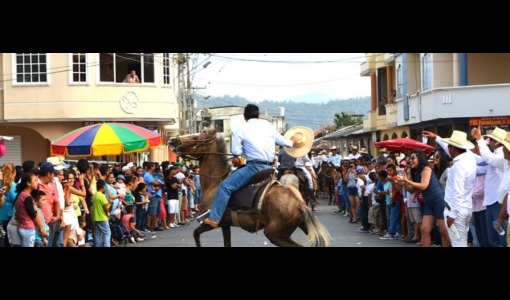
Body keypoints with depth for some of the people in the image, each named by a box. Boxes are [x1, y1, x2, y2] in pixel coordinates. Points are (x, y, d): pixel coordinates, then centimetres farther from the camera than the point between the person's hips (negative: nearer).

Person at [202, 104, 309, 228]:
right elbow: (282, 141, 21)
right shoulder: (268, 125, 12)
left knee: (225, 186, -9)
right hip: (270, 167, 6)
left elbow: (236, 151, -6)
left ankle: (213, 219, -21)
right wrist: (292, 142, 43)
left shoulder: (242, 129, -1)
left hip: (254, 166, -6)